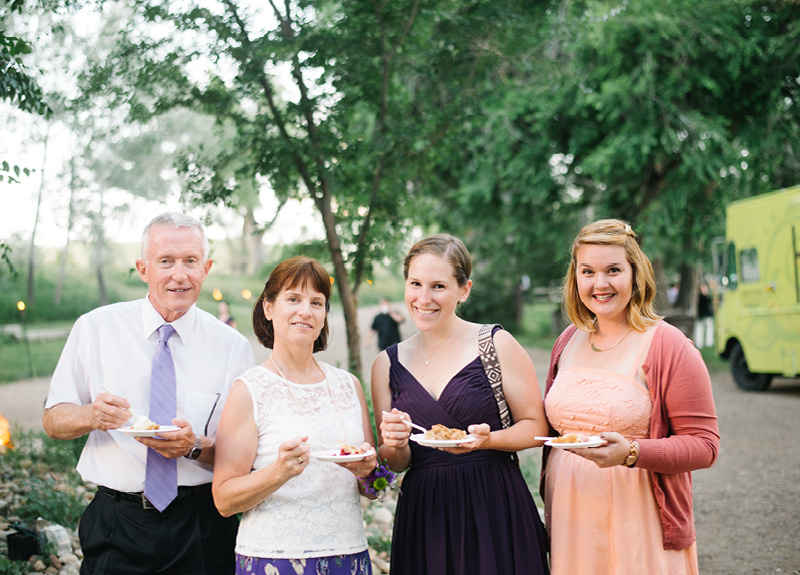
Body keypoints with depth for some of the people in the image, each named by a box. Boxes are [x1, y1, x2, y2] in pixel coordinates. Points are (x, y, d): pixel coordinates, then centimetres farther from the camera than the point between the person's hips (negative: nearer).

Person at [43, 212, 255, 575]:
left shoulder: (232, 347, -1)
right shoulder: (94, 329, 1)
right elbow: (52, 419, 4)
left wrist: (195, 447, -20)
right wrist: (92, 415, -18)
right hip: (116, 524, 0)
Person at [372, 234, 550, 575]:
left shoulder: (497, 345, -3)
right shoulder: (387, 364, 6)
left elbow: (536, 426, 0)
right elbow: (395, 464, 10)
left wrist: (488, 439, -18)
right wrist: (394, 446, -12)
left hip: (496, 508, -2)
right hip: (424, 517, 3)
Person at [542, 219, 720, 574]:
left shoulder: (667, 346, -9)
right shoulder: (568, 341, 9)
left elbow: (704, 445, -11)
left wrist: (632, 452, -25)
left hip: (636, 523, -5)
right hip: (569, 516, 5)